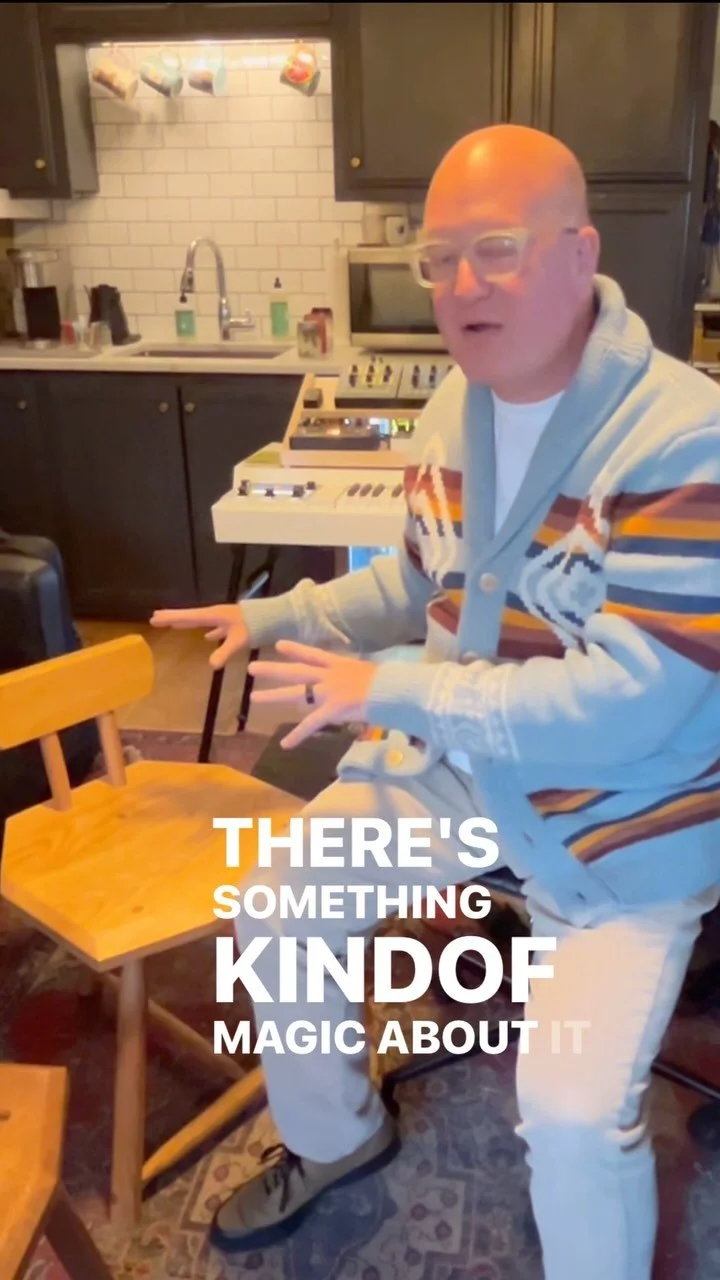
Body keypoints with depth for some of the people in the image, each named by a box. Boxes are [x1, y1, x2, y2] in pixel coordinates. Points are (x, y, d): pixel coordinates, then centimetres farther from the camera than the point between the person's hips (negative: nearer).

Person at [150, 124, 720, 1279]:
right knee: (276, 914, 10)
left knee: (573, 1112, -17)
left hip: (617, 810, -6)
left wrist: (388, 691, -27)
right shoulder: (454, 406, -1)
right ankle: (333, 1139, 39)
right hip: (454, 763, 7)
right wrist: (271, 616, 3)